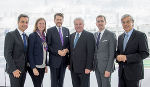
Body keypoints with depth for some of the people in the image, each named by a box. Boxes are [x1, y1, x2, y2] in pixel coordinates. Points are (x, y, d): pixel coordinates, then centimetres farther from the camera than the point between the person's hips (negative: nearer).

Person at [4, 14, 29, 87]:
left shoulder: (26, 36, 12)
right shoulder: (10, 35, -10)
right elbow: (7, 54, -15)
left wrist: (26, 67, 10)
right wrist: (13, 69, -19)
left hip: (23, 69, 7)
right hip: (14, 69, -7)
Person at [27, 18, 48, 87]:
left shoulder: (44, 36, 11)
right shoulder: (32, 36, -9)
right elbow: (30, 53, -13)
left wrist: (45, 65, 13)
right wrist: (33, 68, -18)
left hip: (42, 67, 6)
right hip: (35, 66, -6)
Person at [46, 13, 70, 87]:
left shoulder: (66, 30, 10)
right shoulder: (50, 30, -3)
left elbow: (69, 43, 12)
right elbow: (48, 46, -7)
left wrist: (66, 49, -10)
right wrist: (58, 51, -19)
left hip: (64, 60, 4)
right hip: (54, 60, -4)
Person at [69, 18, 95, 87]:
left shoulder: (89, 35, -8)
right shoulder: (72, 36, 13)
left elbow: (90, 53, -13)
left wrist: (88, 67, -16)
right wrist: (69, 63, 11)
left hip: (84, 68, -6)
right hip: (73, 68, 6)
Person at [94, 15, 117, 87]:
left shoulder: (111, 35, -9)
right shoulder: (94, 35, 11)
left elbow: (112, 53, -13)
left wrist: (108, 69, -17)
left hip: (105, 67, -6)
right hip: (96, 66, 6)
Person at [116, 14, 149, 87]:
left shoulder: (141, 35, -8)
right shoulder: (120, 37, 12)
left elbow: (145, 53, -15)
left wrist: (126, 57, -22)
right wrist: (118, 57, -8)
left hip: (133, 72, -5)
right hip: (122, 71, 6)